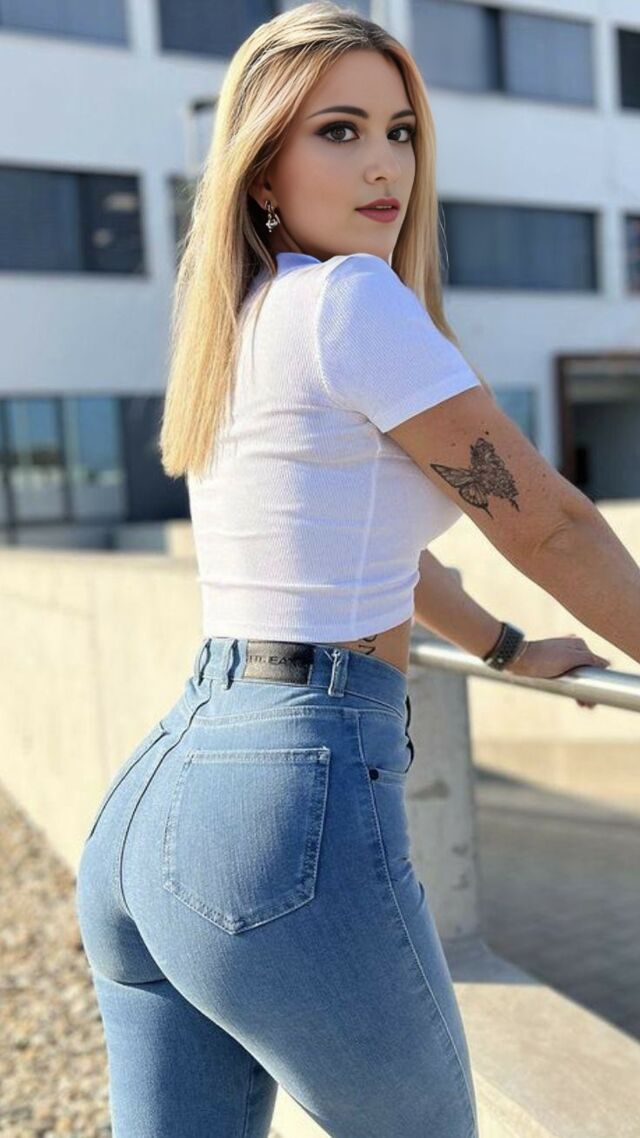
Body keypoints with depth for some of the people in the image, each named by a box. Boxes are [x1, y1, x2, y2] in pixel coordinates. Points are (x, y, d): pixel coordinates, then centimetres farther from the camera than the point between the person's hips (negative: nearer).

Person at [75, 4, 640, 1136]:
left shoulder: (231, 326, 16)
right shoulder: (353, 298, -11)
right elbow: (547, 523, -4)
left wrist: (506, 648, 38)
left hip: (152, 797, 9)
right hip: (294, 802, -8)